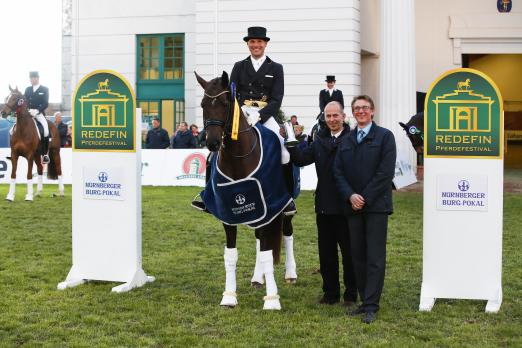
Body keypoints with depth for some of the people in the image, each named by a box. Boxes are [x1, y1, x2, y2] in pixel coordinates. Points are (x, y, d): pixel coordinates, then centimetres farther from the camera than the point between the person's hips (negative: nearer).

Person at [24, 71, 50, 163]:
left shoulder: (45, 89, 6)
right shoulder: (27, 89, 17)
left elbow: (45, 104, -5)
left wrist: (37, 111, -20)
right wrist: (29, 110, -11)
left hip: (39, 113, -4)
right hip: (28, 113, 4)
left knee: (45, 129, -27)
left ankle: (45, 154, -21)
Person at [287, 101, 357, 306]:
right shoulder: (320, 141, 10)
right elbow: (301, 159, -1)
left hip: (346, 206, -5)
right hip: (324, 206, 6)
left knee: (349, 252, 6)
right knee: (326, 252, 12)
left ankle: (351, 295, 17)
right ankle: (331, 293, 23)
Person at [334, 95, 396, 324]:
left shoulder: (385, 136, 0)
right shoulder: (346, 141, 16)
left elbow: (385, 172, -9)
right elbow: (338, 172, 8)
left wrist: (365, 198, -13)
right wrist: (350, 196, -8)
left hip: (376, 205, -5)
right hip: (353, 206, 5)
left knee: (375, 257, -4)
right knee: (358, 256, 7)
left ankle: (371, 306, -3)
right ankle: (364, 301, 15)